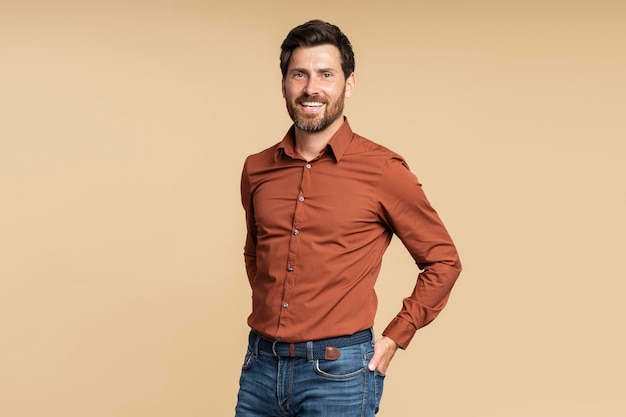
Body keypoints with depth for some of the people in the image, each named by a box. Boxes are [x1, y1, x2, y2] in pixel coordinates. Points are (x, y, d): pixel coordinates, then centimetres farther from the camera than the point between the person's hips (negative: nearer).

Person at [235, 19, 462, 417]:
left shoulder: (383, 171, -7)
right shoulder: (257, 169, 5)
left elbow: (443, 261, 1)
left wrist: (395, 339, -2)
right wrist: (269, 317, 12)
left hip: (338, 372, -4)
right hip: (261, 366, 4)